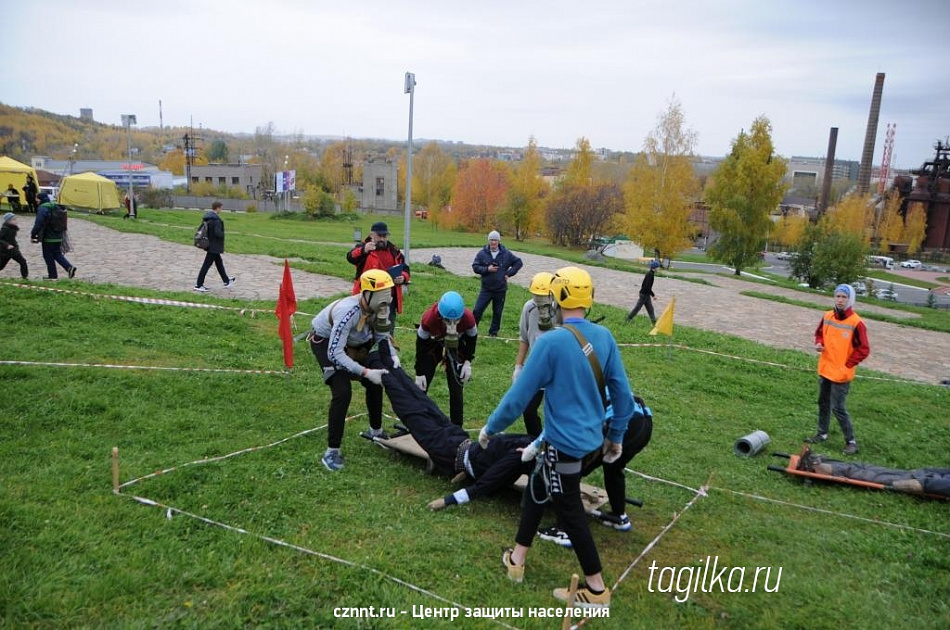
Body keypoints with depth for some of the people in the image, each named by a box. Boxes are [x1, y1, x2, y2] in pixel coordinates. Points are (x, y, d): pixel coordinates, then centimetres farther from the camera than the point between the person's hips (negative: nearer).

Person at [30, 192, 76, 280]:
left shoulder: (43, 209, -16)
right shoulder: (56, 207, 11)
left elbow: (38, 224, -22)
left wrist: (33, 235, -13)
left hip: (48, 237, -8)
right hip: (58, 237, 8)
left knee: (48, 256, 5)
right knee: (57, 254, 15)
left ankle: (52, 275, 10)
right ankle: (69, 267, -5)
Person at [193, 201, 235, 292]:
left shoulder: (206, 218, 6)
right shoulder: (216, 220, -21)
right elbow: (218, 233, -27)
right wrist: (223, 234, -8)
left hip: (209, 244, 10)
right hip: (214, 246, -10)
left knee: (219, 262, 20)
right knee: (207, 265, -4)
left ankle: (227, 281, 33)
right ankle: (198, 285, 1)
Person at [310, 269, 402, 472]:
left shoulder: (380, 308, -20)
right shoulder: (348, 312, -40)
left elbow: (381, 336, -3)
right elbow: (335, 353, -38)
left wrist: (392, 355, -22)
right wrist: (366, 372, -41)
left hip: (354, 341, 7)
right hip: (325, 342, -7)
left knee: (375, 383, 9)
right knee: (342, 392, -20)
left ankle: (376, 431, 34)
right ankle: (332, 451, -7)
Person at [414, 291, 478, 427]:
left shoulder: (468, 318, -32)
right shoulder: (429, 318, -35)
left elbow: (472, 338, -7)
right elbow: (421, 344, -18)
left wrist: (468, 362, -10)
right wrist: (419, 373, -13)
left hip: (456, 349, 0)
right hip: (432, 346, 0)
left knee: (456, 390, -5)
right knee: (420, 388, 1)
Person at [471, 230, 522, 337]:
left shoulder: (506, 254, 0)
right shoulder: (482, 253, -2)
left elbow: (518, 262, 10)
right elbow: (475, 267, -1)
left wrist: (509, 273, 0)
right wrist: (487, 269, -15)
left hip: (500, 289, 1)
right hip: (486, 289, -1)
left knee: (497, 313, 9)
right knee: (477, 310, -6)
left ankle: (493, 332, 23)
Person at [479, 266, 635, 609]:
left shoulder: (551, 341, -21)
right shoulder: (604, 336, -3)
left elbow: (520, 394, -15)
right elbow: (622, 392, 3)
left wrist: (490, 427, 0)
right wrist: (616, 436, 18)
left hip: (565, 444, -7)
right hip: (592, 439, 7)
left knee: (570, 512, 10)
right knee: (537, 487, 24)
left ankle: (597, 590, 23)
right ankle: (517, 559, 38)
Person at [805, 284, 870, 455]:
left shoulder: (856, 322, -16)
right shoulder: (827, 316, 2)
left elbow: (864, 349, -12)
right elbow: (819, 333, 18)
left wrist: (847, 365, -13)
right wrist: (819, 343, -3)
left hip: (841, 374, -7)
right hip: (824, 370, 7)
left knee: (838, 408, -5)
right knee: (823, 403, 17)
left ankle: (851, 441, 8)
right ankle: (822, 434, 32)